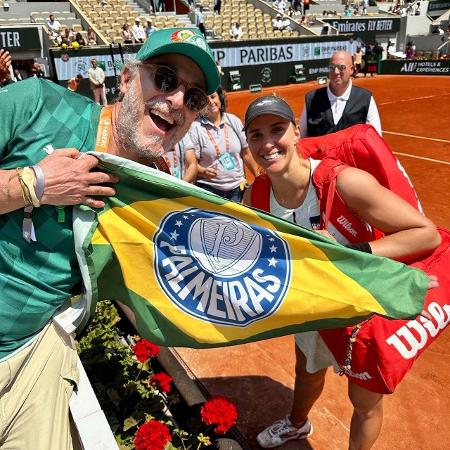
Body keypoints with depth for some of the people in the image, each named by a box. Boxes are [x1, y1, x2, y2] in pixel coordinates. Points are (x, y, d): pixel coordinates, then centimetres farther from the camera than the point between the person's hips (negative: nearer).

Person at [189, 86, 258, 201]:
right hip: (209, 189, -3)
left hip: (237, 188, 3)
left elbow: (246, 153, 12)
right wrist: (203, 172, -24)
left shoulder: (234, 121, 6)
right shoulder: (195, 127, -5)